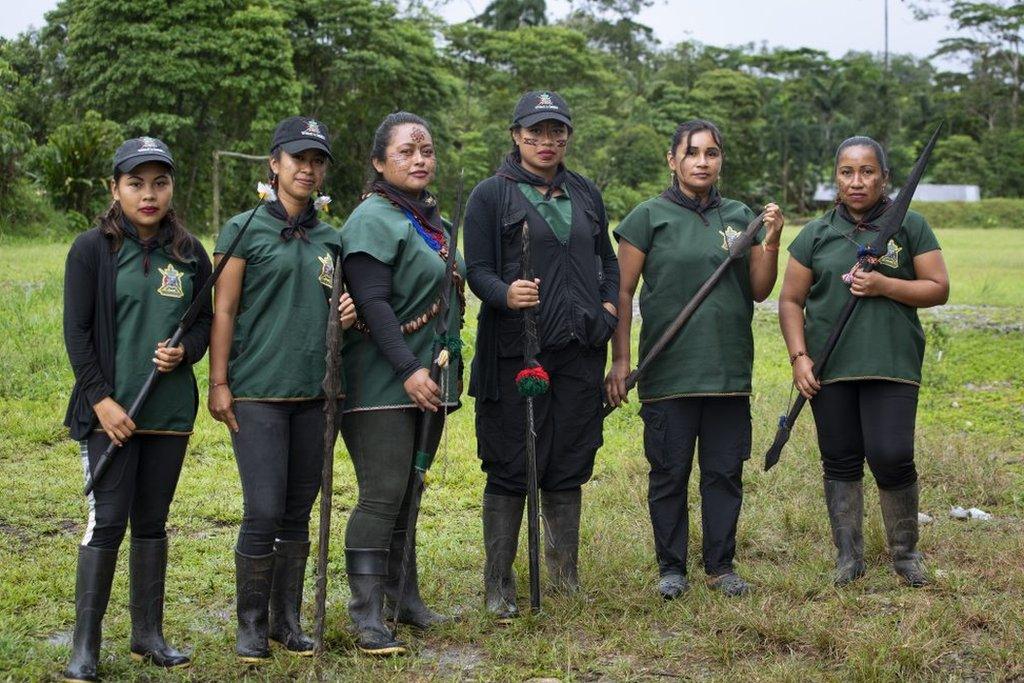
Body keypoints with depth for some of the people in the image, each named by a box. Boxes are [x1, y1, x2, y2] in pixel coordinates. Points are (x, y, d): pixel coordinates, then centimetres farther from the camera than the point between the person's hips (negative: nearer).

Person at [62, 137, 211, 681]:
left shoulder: (190, 254, 7)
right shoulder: (92, 249, -3)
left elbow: (204, 321, 14)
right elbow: (77, 332, -5)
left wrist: (184, 351, -8)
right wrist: (101, 399, -12)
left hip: (170, 410, 4)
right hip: (110, 411, -4)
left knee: (153, 521, 11)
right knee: (107, 522, -6)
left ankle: (148, 633, 22)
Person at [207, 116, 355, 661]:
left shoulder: (330, 238, 13)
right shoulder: (245, 229, 0)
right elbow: (224, 312, -2)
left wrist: (350, 313, 0)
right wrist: (218, 382, -8)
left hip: (315, 391, 5)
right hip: (258, 392, -5)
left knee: (299, 511, 8)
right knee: (263, 512, -8)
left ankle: (287, 619, 19)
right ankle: (251, 625, 7)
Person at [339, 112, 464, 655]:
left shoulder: (431, 220, 16)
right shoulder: (373, 220, -11)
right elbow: (373, 304, -19)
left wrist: (449, 368, 19)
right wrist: (408, 370, -23)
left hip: (427, 378, 8)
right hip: (383, 382, -8)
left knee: (408, 492, 13)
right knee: (383, 494, -10)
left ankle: (403, 596, 23)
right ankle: (366, 615, -5)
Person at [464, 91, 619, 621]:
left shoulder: (585, 194, 16)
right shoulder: (491, 195, 0)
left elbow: (608, 261, 24)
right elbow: (476, 269, -5)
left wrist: (609, 305, 6)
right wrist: (505, 294, -25)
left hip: (579, 351, 5)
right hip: (515, 351, -4)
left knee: (569, 467, 10)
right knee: (510, 468, -2)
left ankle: (564, 572, 22)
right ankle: (498, 582, 8)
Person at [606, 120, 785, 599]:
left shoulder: (739, 217, 10)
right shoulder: (649, 217, -1)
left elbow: (760, 291, 10)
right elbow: (623, 292, -1)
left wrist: (771, 242, -6)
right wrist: (620, 360, -6)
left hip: (729, 369, 3)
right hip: (668, 371, -3)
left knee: (725, 470, 8)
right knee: (669, 472, 4)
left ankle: (721, 564, 20)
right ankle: (671, 567, 16)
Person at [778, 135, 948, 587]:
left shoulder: (910, 226, 5)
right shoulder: (816, 235, 9)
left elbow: (938, 289, 2)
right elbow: (791, 300, 10)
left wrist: (884, 286, -12)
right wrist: (798, 356, -2)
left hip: (892, 363, -2)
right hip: (829, 367, 2)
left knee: (891, 457, -10)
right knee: (840, 463, 7)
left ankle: (905, 553, 11)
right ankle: (848, 557, 19)